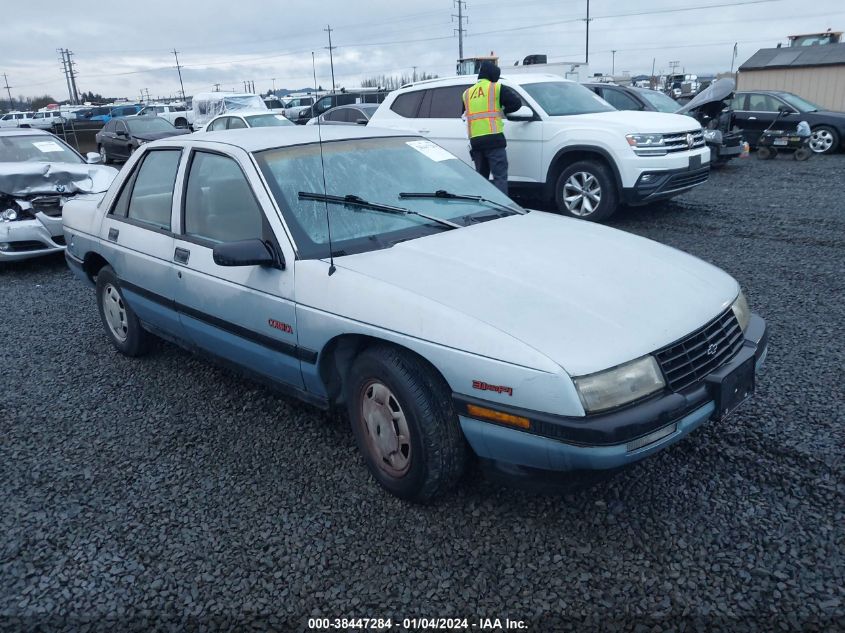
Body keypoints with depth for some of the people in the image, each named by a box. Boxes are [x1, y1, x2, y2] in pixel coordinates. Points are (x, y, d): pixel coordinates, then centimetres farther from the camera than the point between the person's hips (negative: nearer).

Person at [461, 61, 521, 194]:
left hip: (475, 140, 5)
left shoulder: (467, 93, 18)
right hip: (494, 138, -5)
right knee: (500, 176, -7)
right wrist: (503, 111, 15)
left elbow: (465, 115, 24)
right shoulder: (497, 88, 3)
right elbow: (516, 103, -2)